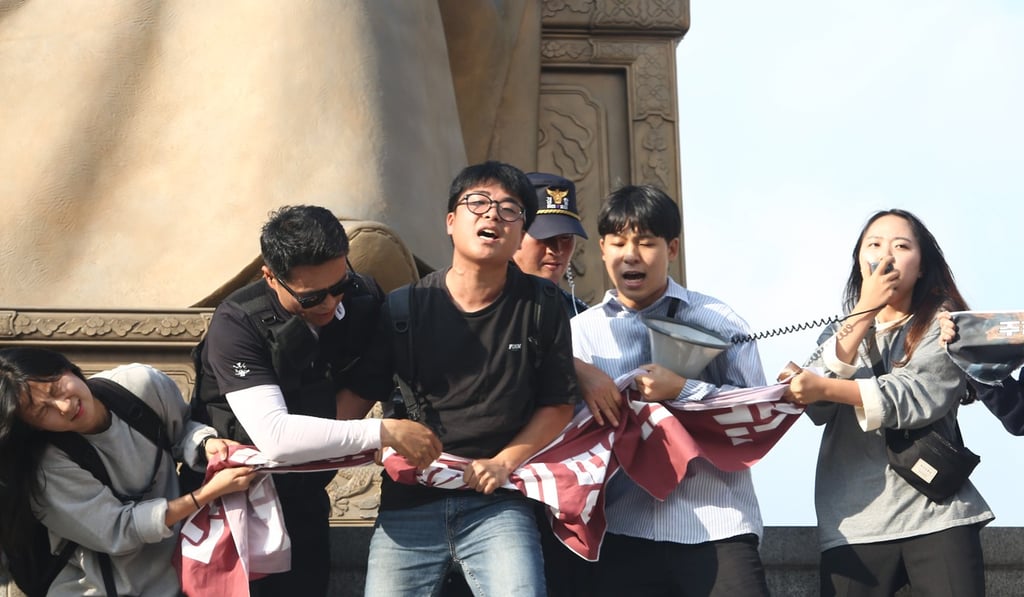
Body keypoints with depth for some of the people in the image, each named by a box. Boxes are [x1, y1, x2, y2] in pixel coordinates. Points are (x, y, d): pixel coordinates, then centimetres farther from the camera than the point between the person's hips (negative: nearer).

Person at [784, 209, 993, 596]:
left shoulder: (942, 325, 5)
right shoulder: (839, 333, 16)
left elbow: (920, 395, -14)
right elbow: (817, 409, -3)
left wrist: (825, 387, -23)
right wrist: (864, 313, -6)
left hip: (936, 513, -2)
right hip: (853, 522, 3)